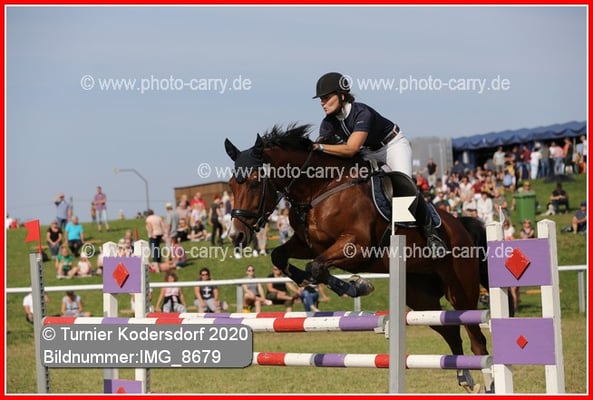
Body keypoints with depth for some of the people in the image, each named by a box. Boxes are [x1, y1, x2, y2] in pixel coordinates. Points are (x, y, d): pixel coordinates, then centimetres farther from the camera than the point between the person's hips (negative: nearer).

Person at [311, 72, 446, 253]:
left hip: (393, 145, -7)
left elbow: (351, 149, -45)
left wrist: (319, 147, -52)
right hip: (367, 153, 7)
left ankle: (430, 231, -13)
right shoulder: (328, 124, -13)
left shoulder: (362, 113, -35)